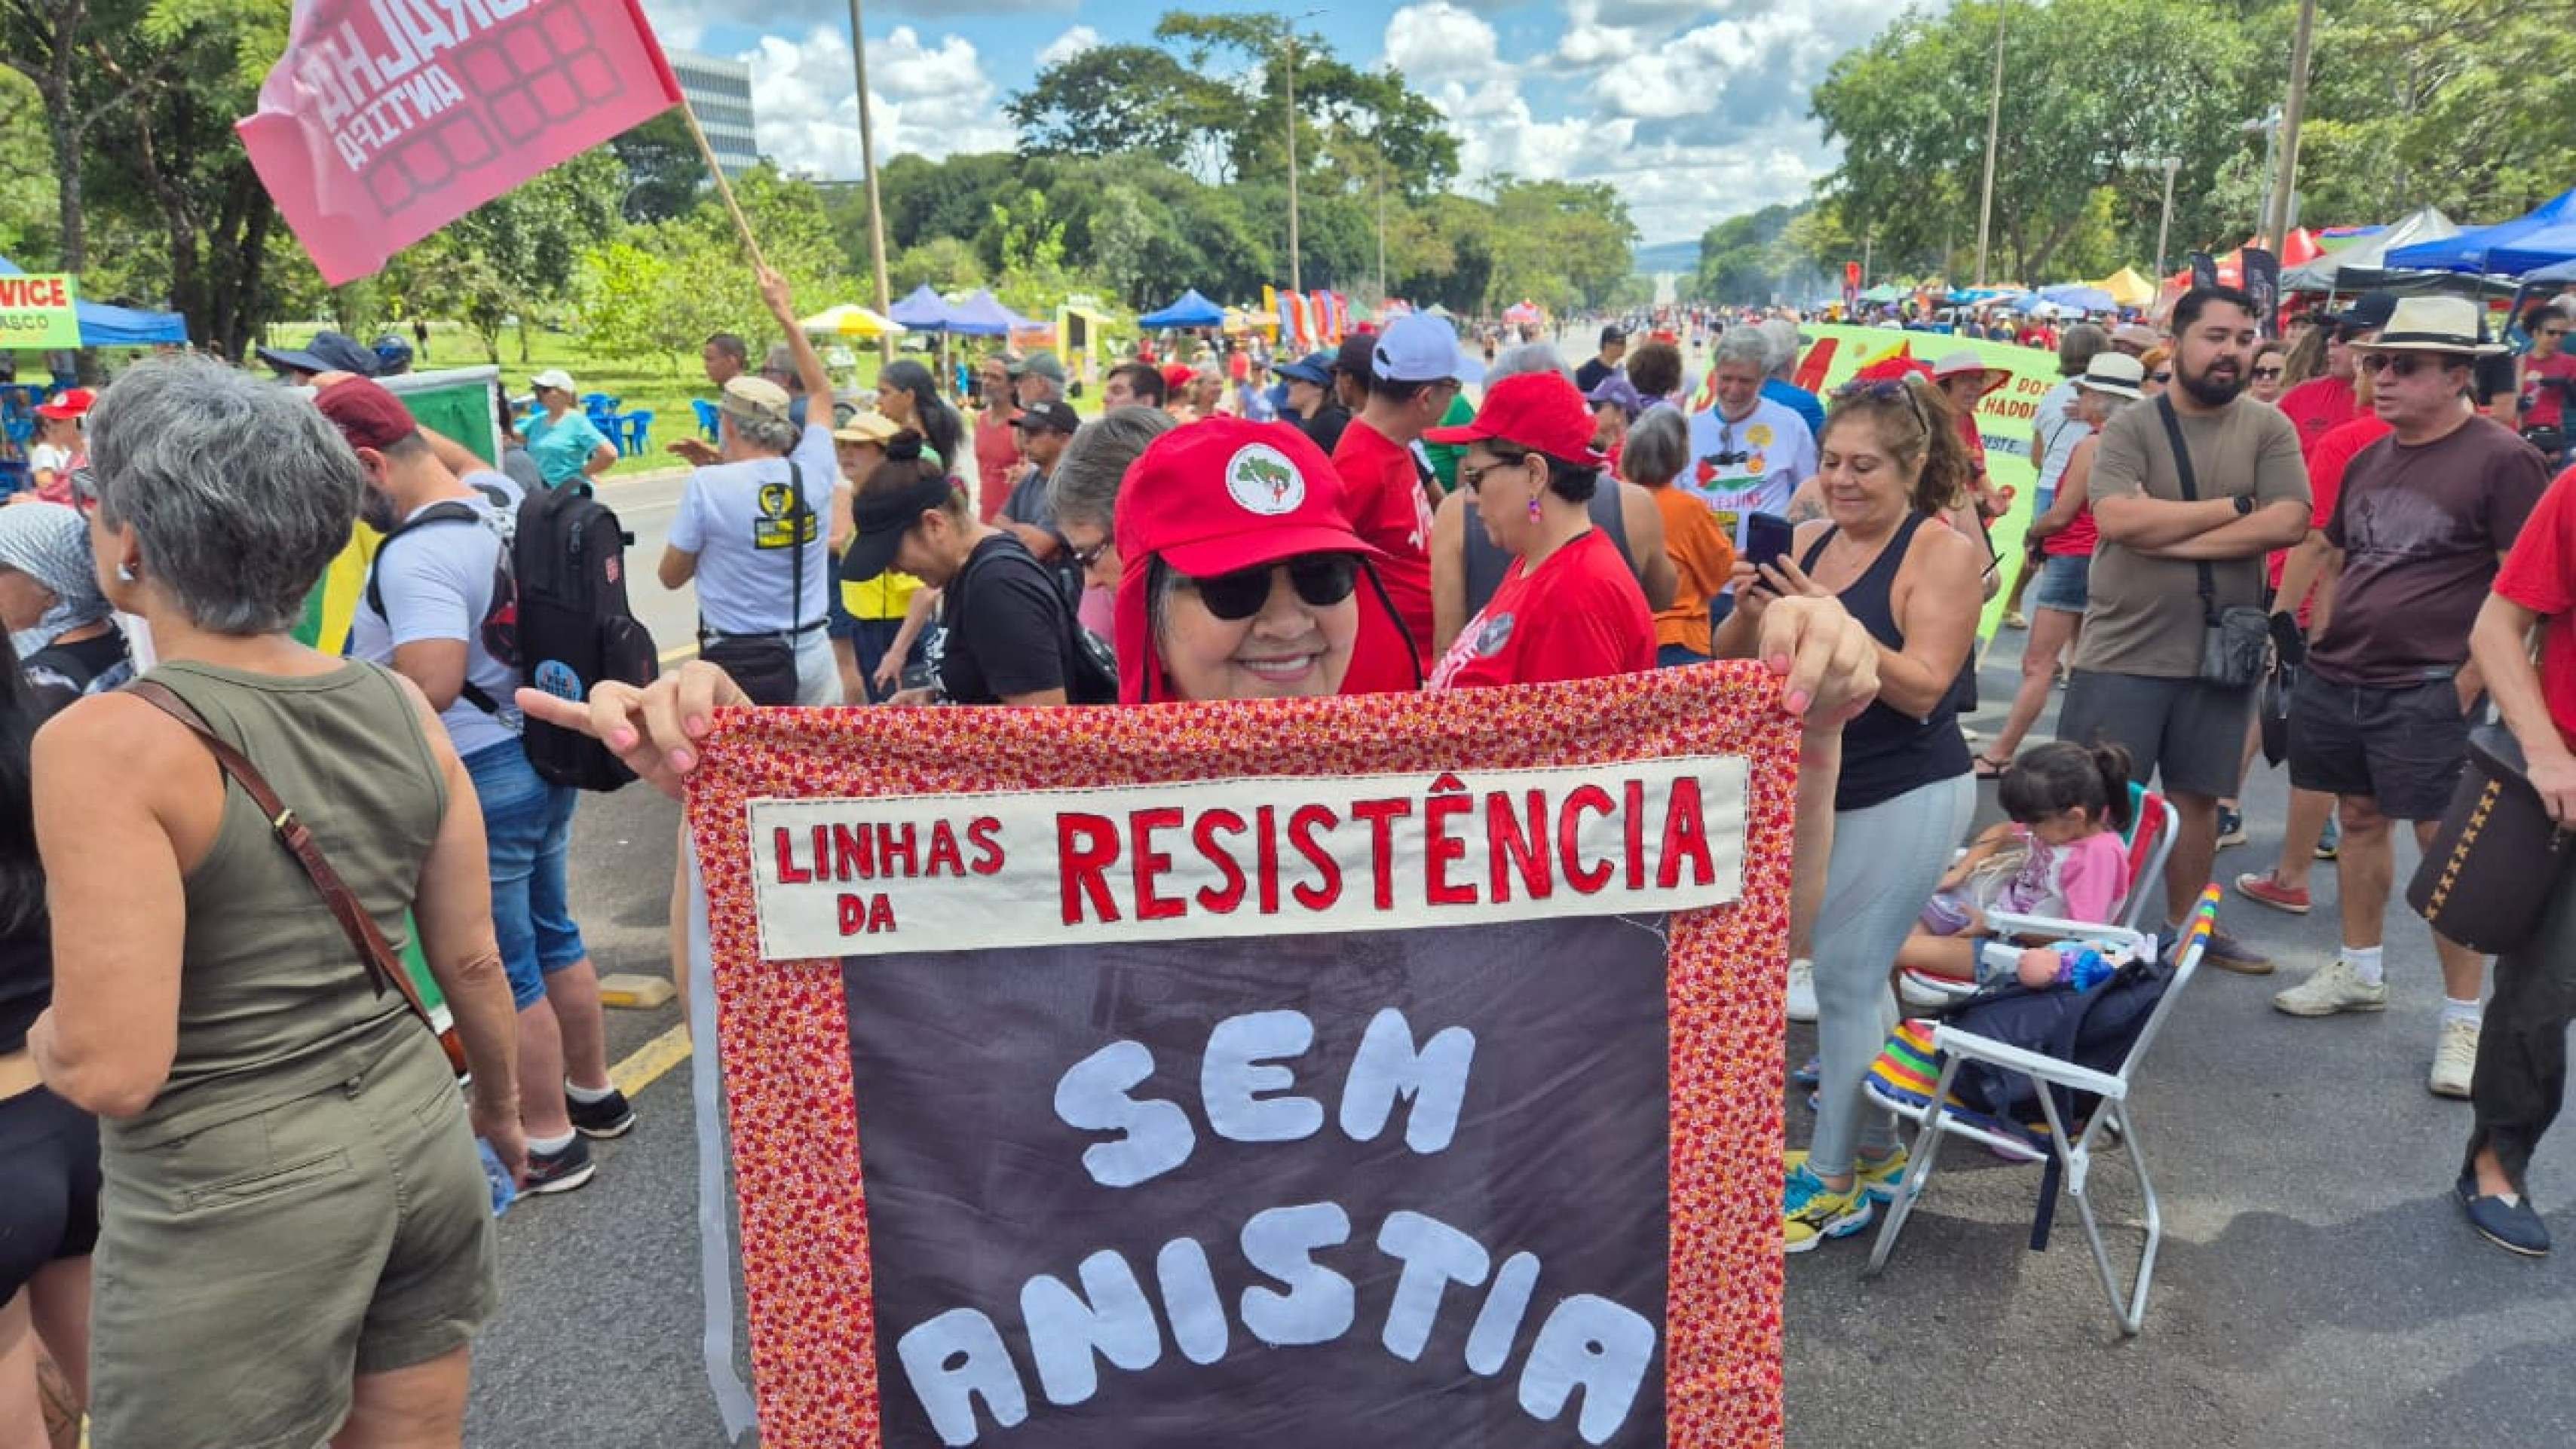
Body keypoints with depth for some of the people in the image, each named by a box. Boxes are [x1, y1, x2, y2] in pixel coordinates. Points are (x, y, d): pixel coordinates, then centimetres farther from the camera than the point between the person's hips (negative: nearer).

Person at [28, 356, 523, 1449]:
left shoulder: (107, 741, -19)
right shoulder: (399, 707, -3)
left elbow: (113, 1070, -21)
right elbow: (474, 963, 4)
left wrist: (45, 1038, 2)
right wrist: (500, 1107, 21)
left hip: (232, 1203, -5)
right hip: (420, 1141, 5)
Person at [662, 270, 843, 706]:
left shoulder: (706, 485, -11)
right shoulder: (813, 474, -2)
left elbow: (671, 576, 2)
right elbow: (822, 392, 18)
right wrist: (787, 316, 25)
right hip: (812, 654, 3)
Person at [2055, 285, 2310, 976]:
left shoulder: (2269, 427, 3)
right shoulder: (2131, 426, -4)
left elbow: (2290, 522, -11)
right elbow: (2117, 518, -20)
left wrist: (2170, 536, -16)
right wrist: (2233, 508, -12)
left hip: (2219, 652, 3)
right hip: (2124, 651, -3)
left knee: (2196, 794, 15)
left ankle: (2184, 925, 30)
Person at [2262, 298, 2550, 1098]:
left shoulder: (2502, 461, -10)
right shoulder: (2368, 460, 12)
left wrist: (2469, 683, -15)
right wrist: (2324, 647, 14)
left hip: (2426, 693, -7)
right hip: (2336, 683, 7)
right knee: (2360, 819, 17)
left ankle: (2464, 1019, 6)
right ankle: (2359, 971, 32)